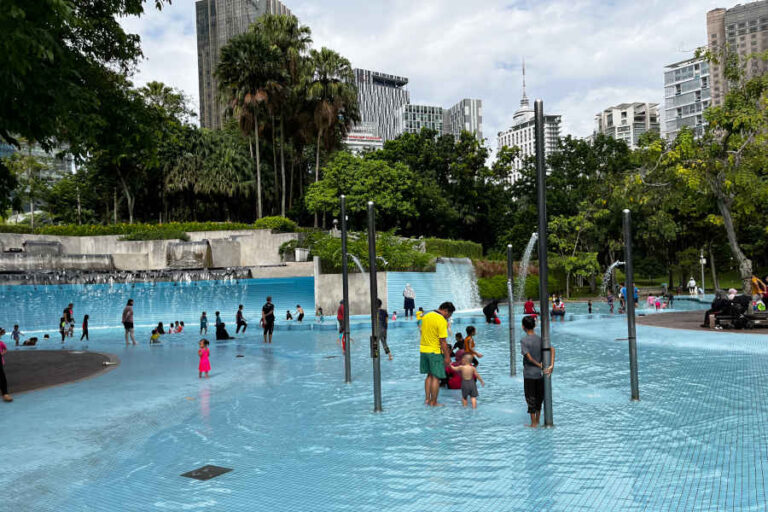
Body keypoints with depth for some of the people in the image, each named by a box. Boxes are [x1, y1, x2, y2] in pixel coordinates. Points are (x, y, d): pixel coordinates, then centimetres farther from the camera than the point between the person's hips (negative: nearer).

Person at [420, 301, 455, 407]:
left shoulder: (426, 316, 7)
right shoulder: (442, 321, -17)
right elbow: (442, 341, -18)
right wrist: (447, 356, -12)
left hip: (423, 350, 8)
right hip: (435, 352, -7)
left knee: (429, 375, 19)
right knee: (436, 378, 2)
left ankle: (427, 399, 21)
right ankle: (433, 402, 7)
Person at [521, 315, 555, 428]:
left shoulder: (524, 341, -12)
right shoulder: (540, 339, 2)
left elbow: (529, 357, -19)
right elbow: (552, 349, -10)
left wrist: (540, 366, -9)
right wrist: (551, 365, -15)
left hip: (529, 374, -5)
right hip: (540, 374, 5)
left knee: (530, 399, 5)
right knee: (539, 397, 16)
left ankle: (533, 423, 10)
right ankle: (537, 421, 25)